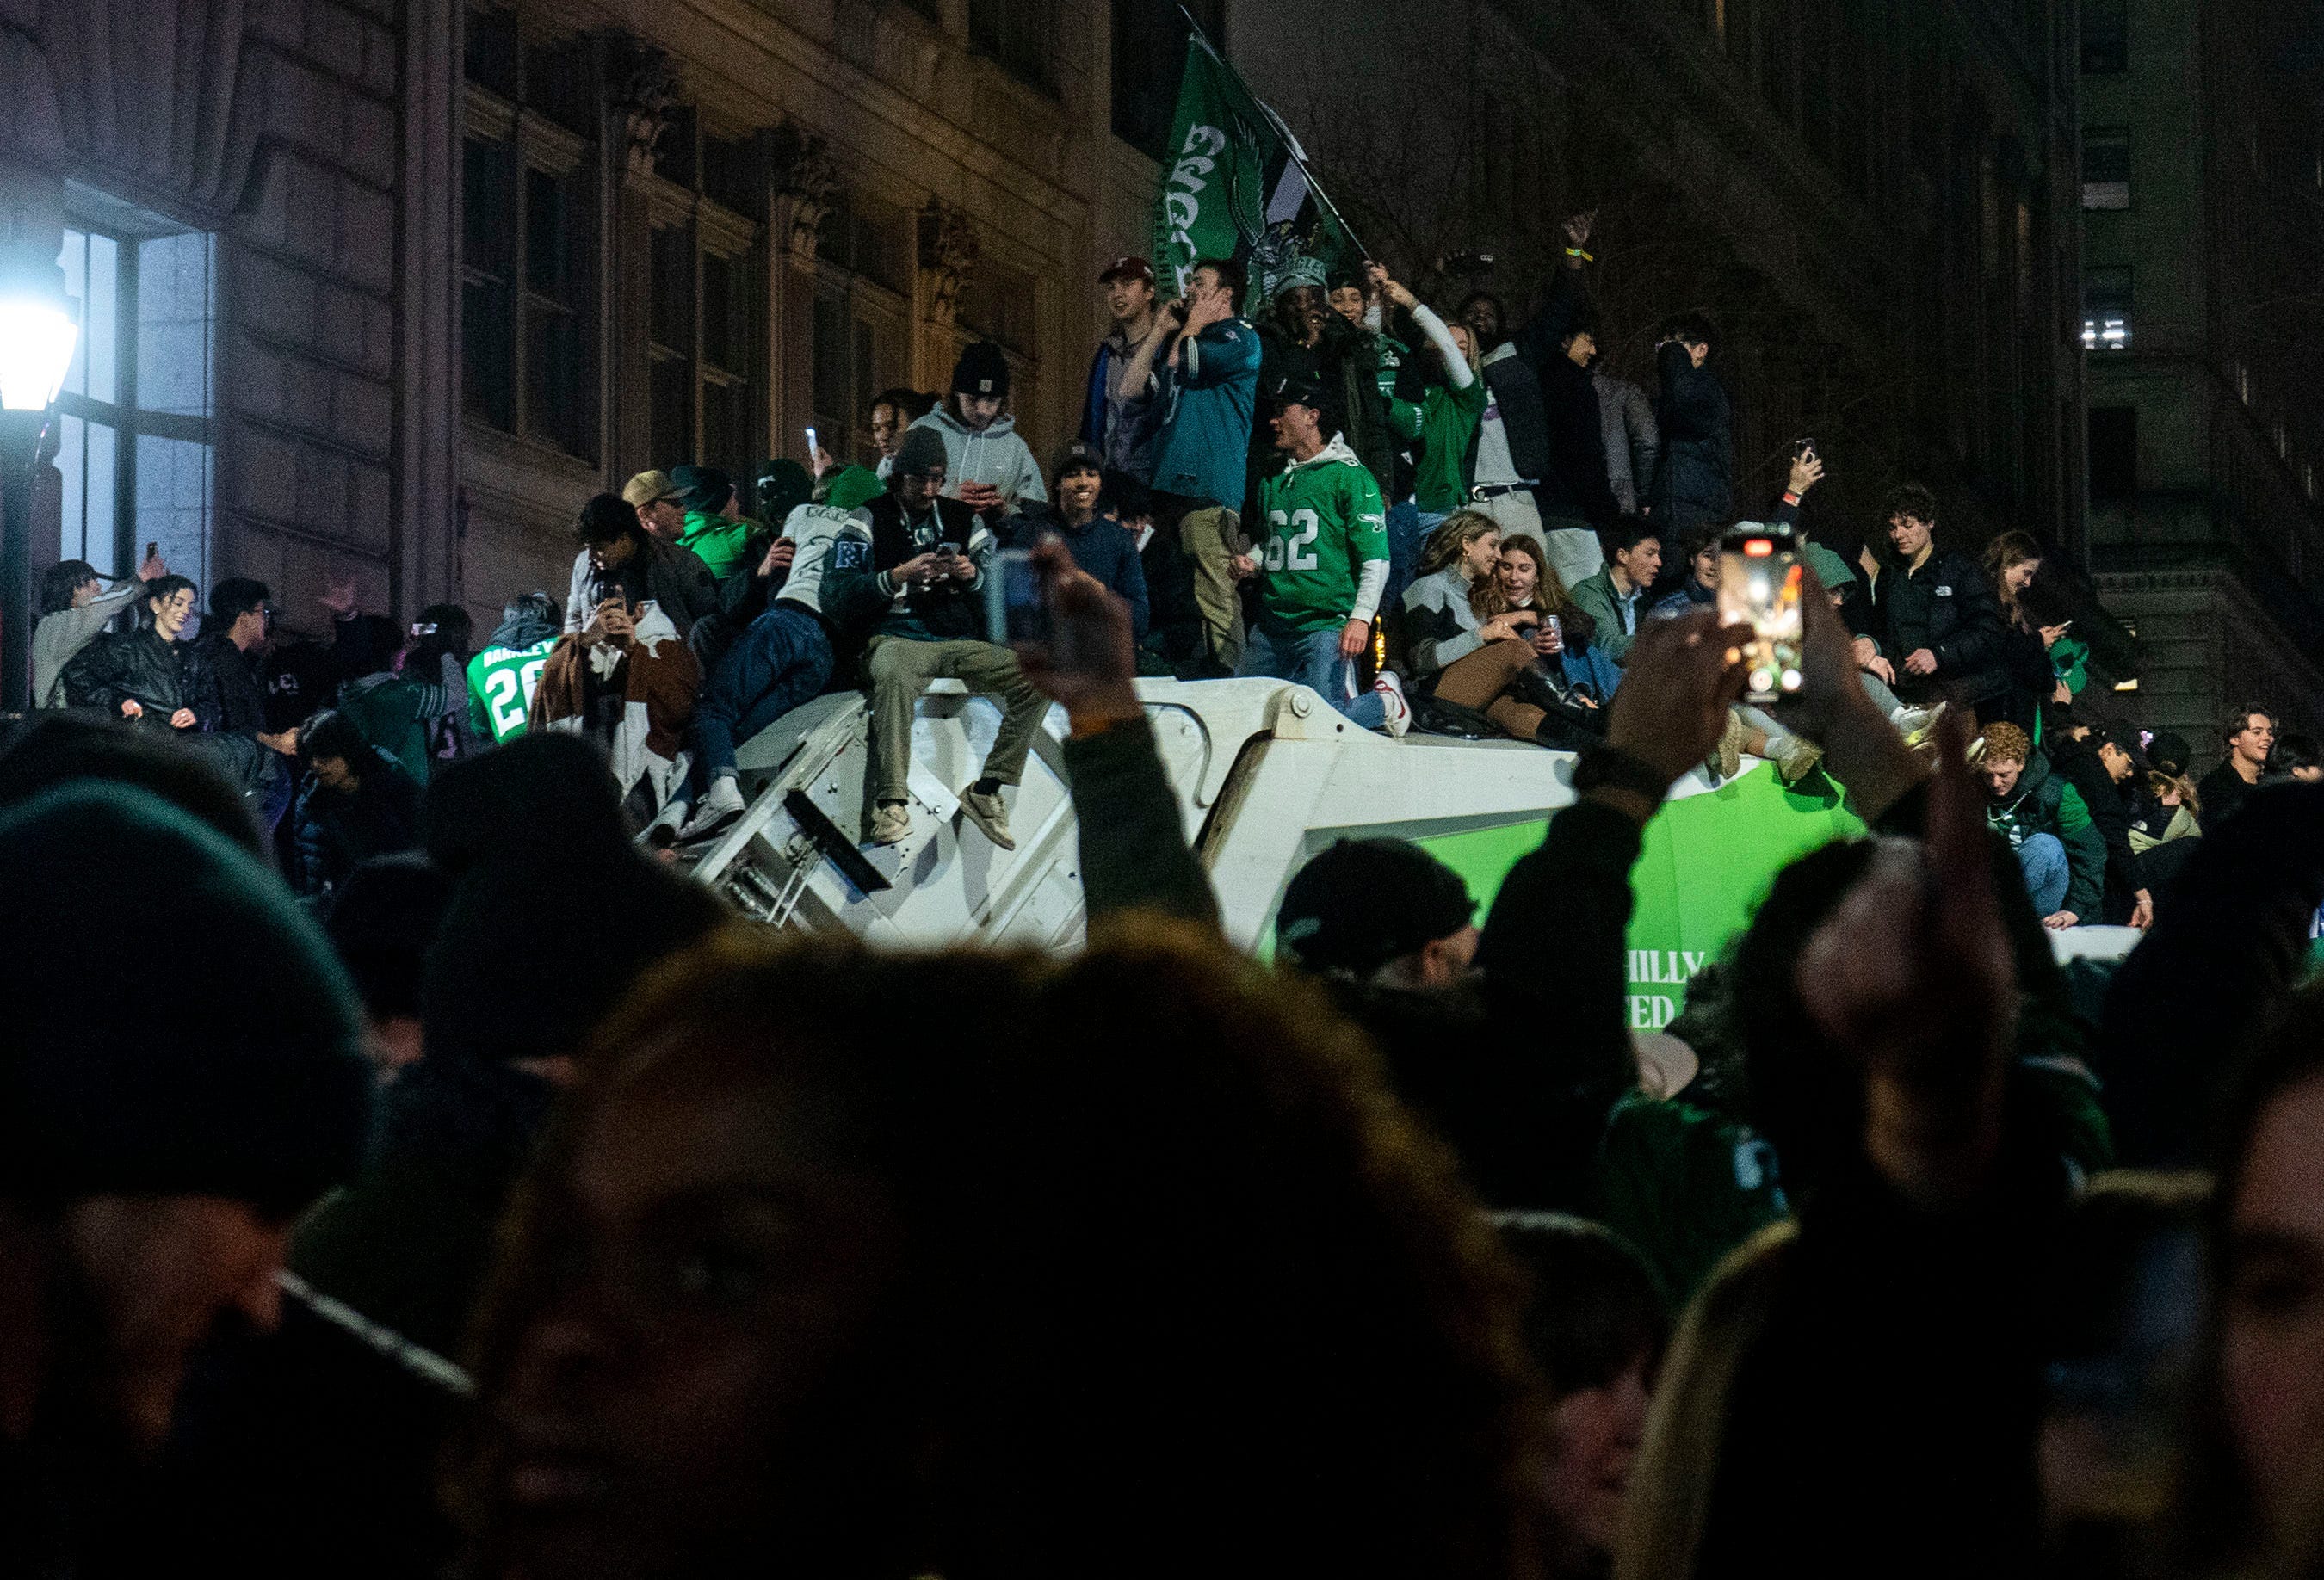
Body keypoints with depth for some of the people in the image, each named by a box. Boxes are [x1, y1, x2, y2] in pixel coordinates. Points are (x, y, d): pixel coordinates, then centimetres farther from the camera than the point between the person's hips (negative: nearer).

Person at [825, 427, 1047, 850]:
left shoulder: (964, 519, 19)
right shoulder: (868, 521, 8)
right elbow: (836, 598, -3)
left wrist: (973, 575, -4)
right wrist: (898, 576, -14)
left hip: (960, 642, 4)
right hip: (898, 637, -4)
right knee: (894, 676, -42)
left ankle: (987, 790, -18)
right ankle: (891, 804, -43)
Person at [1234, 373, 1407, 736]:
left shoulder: (1349, 476, -3)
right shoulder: (1273, 481, 17)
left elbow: (1376, 559, -9)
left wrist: (1361, 617, -21)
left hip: (1326, 623, -7)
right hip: (1271, 624, 7)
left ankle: (1386, 701, 13)